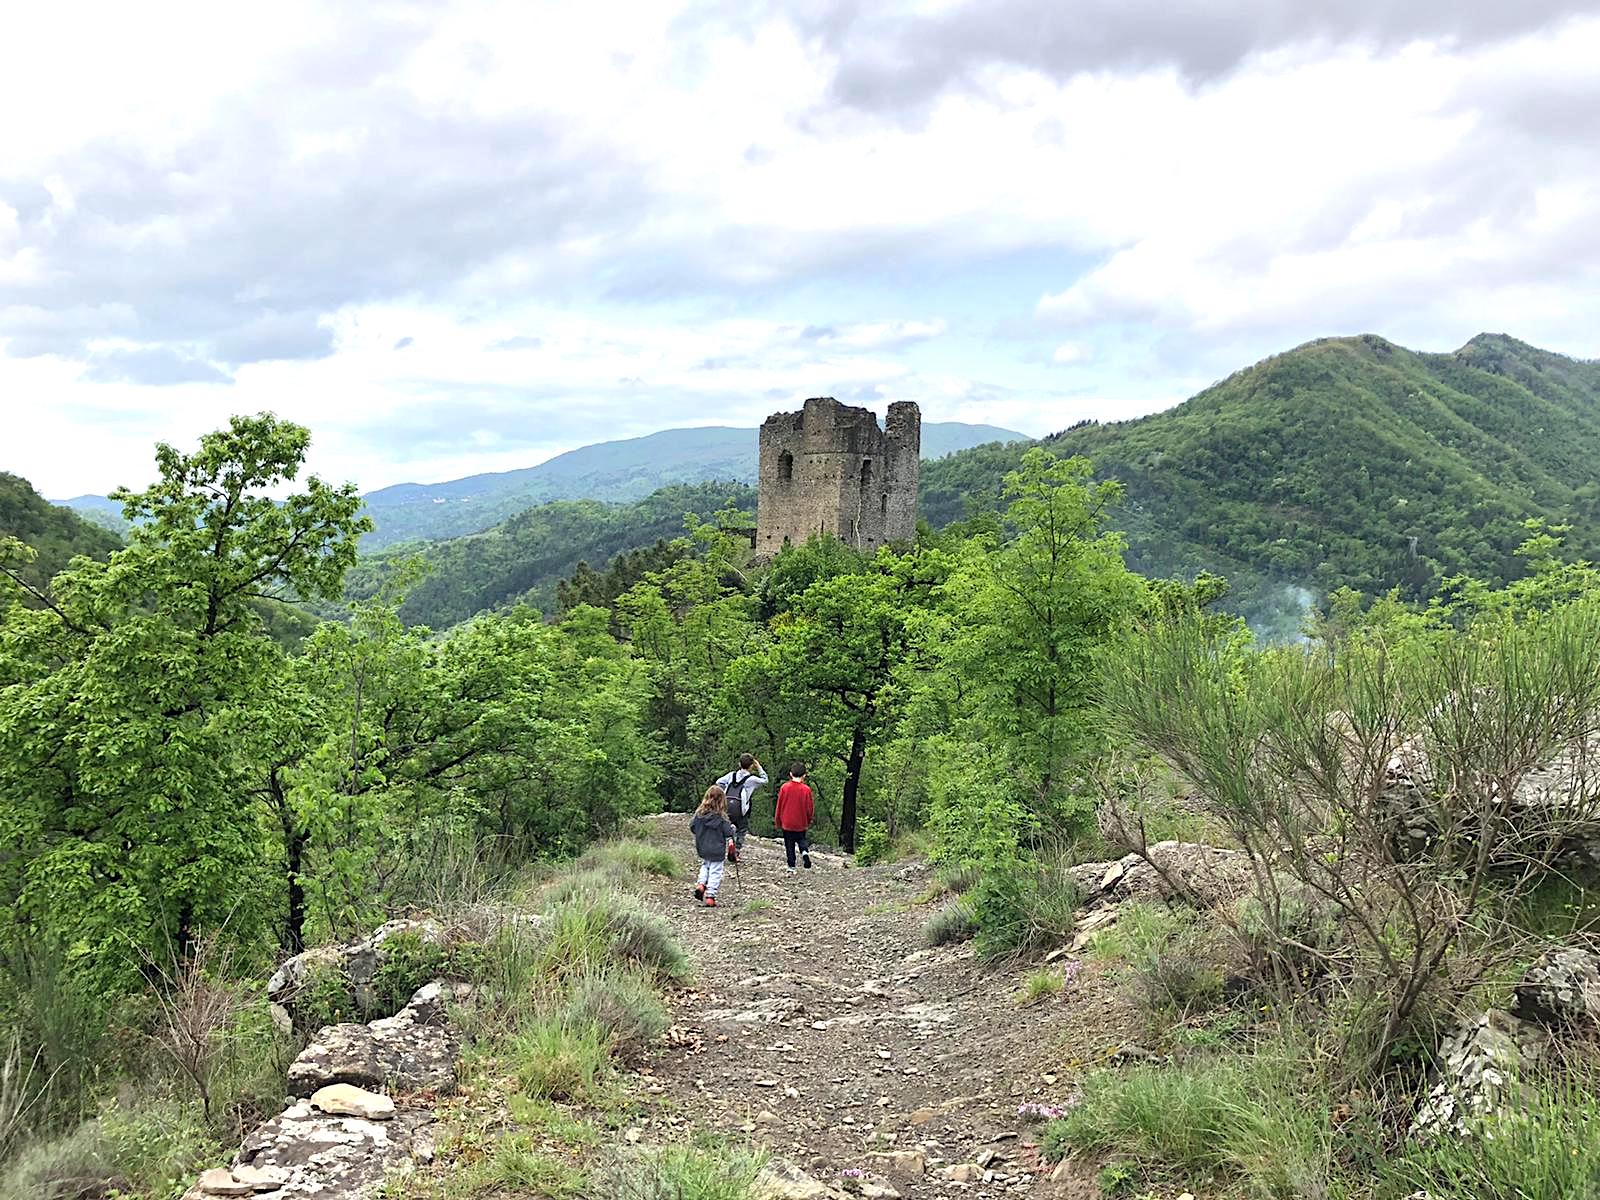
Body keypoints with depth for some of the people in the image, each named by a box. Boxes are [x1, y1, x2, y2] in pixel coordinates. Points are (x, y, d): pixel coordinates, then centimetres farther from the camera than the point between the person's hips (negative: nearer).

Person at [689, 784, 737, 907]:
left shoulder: (699, 813, -4)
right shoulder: (721, 816, -15)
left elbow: (692, 827, 4)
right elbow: (728, 833, -11)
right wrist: (732, 828, 10)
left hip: (702, 850, 4)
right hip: (717, 851, -4)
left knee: (705, 865, 28)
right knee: (715, 873, 4)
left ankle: (701, 884, 9)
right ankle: (710, 897, 2)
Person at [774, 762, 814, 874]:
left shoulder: (784, 788, -9)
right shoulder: (806, 790, -11)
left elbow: (779, 806, -2)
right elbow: (810, 809, -3)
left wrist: (778, 822, 10)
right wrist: (808, 821, 15)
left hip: (787, 823, 0)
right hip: (801, 823, 0)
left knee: (789, 846, 10)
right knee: (801, 839, 21)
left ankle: (791, 867, 7)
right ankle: (805, 851, -9)